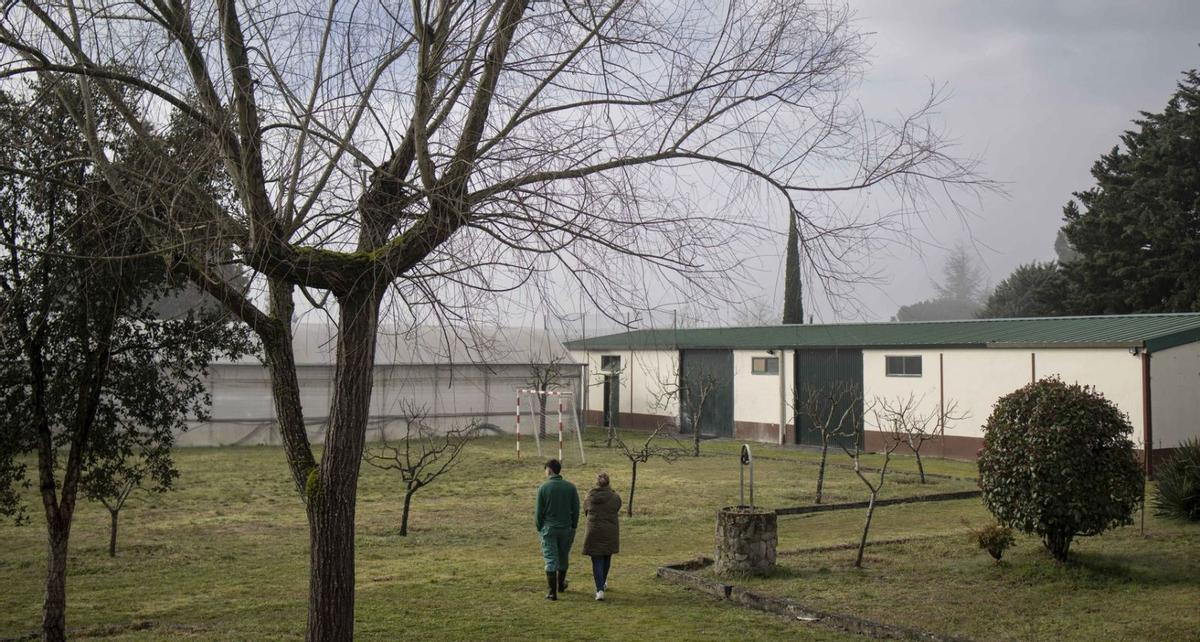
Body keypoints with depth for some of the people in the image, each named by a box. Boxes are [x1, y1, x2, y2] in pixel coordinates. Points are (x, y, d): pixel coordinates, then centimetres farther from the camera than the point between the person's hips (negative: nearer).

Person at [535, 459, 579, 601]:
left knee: (551, 559, 2)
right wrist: (573, 527, 8)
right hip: (566, 528, 2)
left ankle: (552, 592, 0)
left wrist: (539, 528, 6)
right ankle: (561, 584, 37)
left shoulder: (543, 488, -10)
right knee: (563, 557, 20)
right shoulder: (570, 487, -4)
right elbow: (576, 509, -2)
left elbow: (539, 511, -7)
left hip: (549, 528, -2)